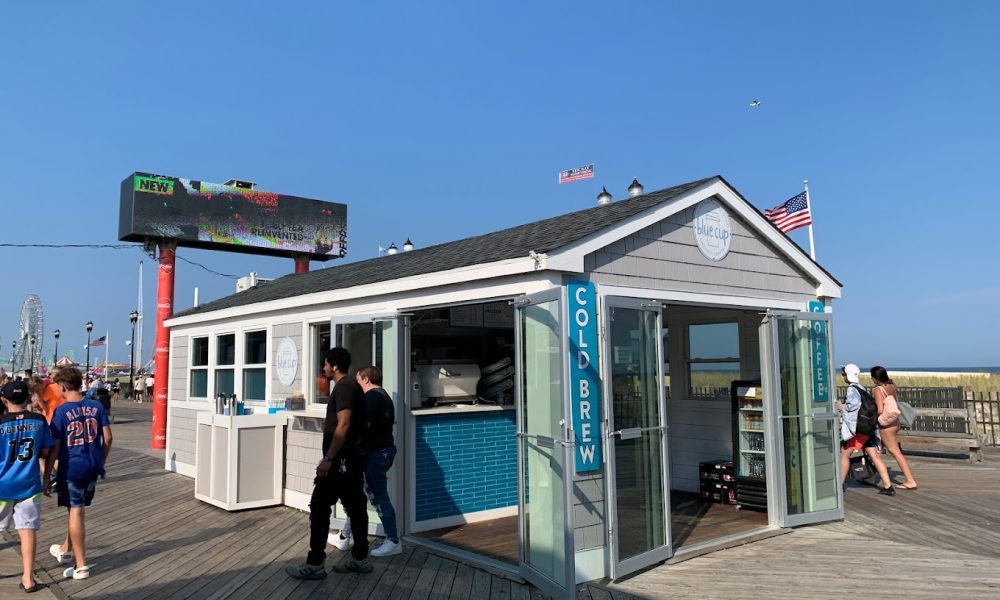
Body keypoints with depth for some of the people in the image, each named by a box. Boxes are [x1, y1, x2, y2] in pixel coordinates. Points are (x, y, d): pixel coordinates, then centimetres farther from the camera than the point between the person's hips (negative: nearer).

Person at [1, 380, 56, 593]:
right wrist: (46, 480, 13)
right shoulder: (39, 421, -4)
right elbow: (46, 453, 3)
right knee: (28, 530, 4)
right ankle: (28, 579, 5)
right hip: (29, 485, 1)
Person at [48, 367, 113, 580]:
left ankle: (81, 566, 7)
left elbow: (54, 446, -10)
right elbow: (107, 438, 2)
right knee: (77, 508, 23)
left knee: (75, 512, 2)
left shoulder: (61, 411, -12)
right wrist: (102, 462, 15)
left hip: (72, 468, -5)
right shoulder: (97, 406, 0)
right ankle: (67, 548, 42)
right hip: (93, 467, 5)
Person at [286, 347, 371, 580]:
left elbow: (343, 425, -23)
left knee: (319, 507, -3)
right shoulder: (352, 386, 16)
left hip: (342, 459, -10)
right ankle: (360, 559, 18)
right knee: (355, 506, 11)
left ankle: (314, 564, 2)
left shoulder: (343, 387, -14)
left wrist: (328, 458, -22)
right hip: (353, 458, 10)